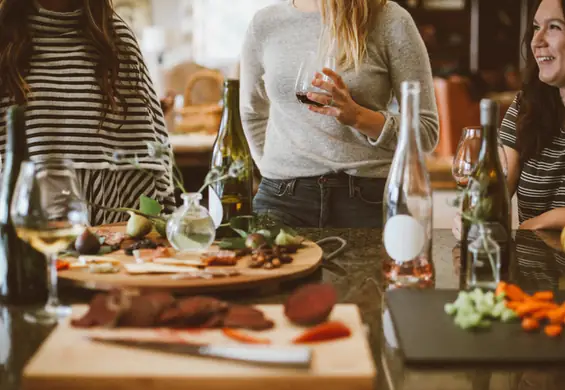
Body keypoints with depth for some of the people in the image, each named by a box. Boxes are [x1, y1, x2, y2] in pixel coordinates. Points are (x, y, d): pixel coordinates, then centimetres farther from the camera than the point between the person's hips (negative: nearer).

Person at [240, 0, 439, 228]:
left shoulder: (390, 21, -4)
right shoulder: (264, 23, 6)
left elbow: (426, 131, -4)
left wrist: (358, 116, -19)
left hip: (367, 198, -2)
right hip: (282, 195, 2)